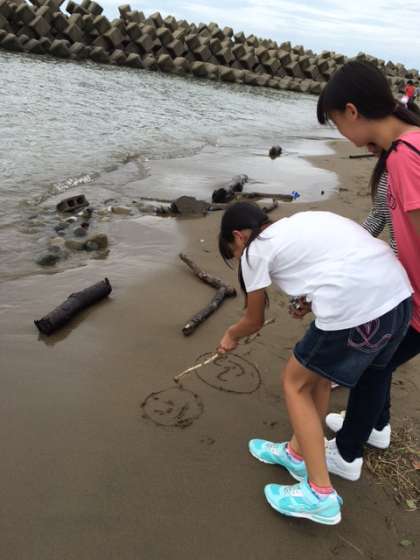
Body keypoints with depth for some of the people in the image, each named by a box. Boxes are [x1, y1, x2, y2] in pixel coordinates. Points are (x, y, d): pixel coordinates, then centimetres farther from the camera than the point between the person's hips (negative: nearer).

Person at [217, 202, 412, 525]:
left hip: (355, 308, -8)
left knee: (295, 384, 14)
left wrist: (230, 336, 37)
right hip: (398, 293, 9)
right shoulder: (298, 224, 25)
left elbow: (254, 321, 17)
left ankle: (321, 496, 18)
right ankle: (298, 453, 44)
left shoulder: (255, 251, 6)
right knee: (317, 374, 26)